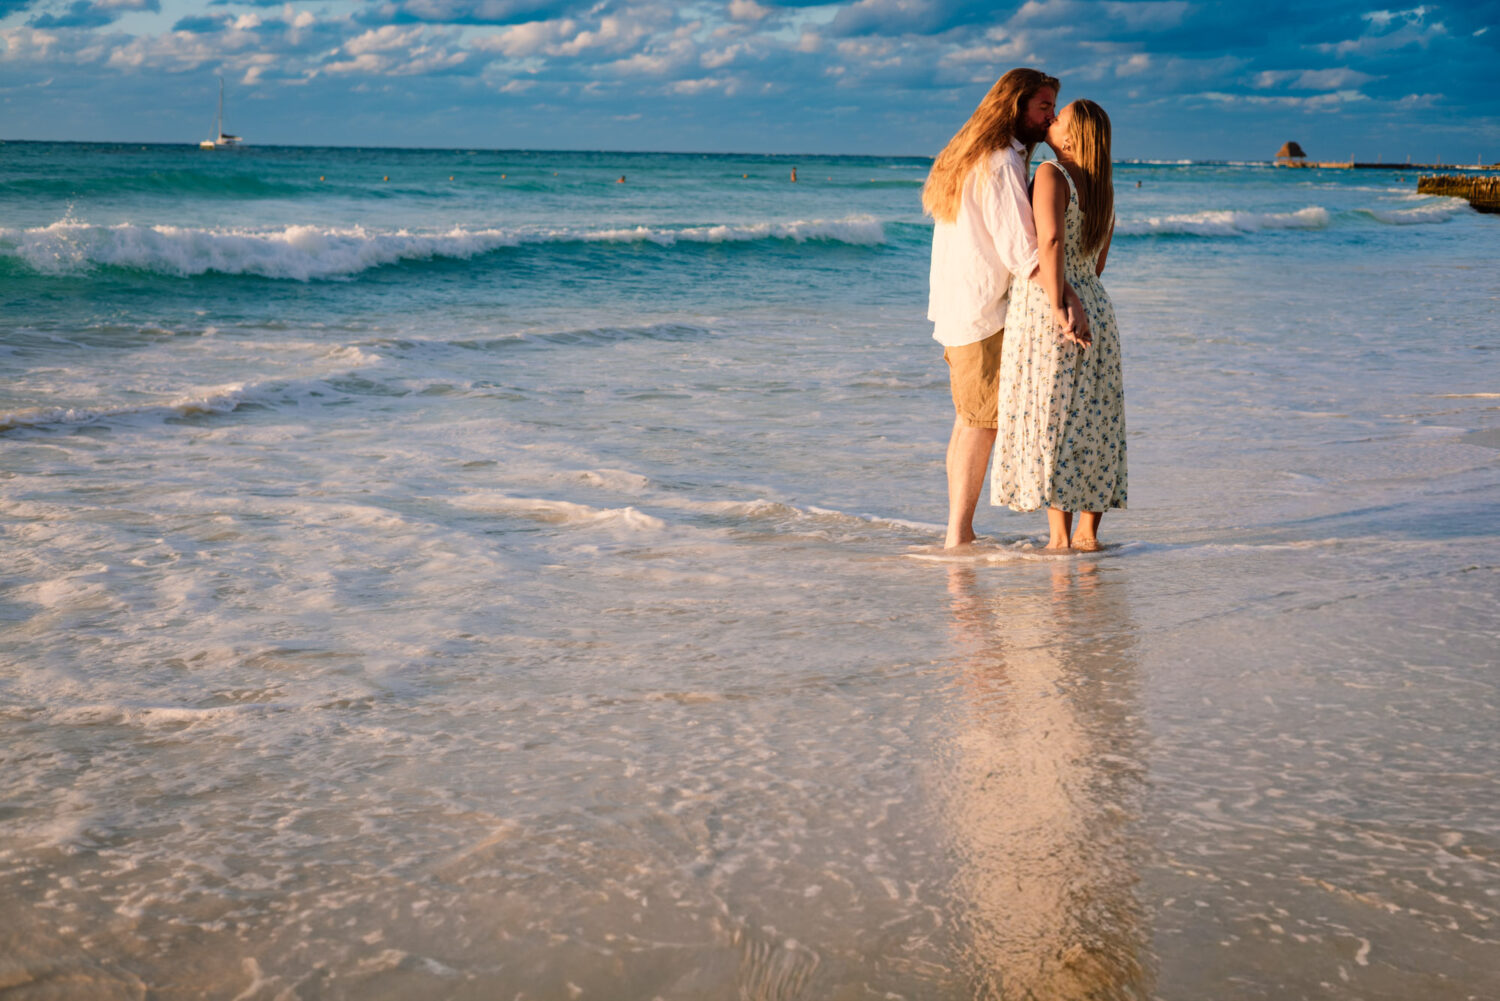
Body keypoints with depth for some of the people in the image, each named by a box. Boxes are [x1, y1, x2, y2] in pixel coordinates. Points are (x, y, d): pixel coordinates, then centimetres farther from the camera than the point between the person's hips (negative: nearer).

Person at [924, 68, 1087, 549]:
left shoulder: (966, 157, 14)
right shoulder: (1002, 162, -17)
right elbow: (1019, 249, -23)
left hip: (955, 308, 10)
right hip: (985, 310, -10)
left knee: (969, 419, 14)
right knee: (981, 422, -4)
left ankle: (957, 532, 17)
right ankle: (959, 535, -3)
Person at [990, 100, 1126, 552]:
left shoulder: (1051, 174, -11)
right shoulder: (1105, 187, 12)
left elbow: (1051, 239, -26)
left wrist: (1058, 307, -25)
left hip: (1044, 310, -7)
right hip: (1095, 308, 7)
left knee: (1049, 423, -3)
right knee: (1092, 423, 10)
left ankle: (1060, 539, -3)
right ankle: (1088, 533, 13)